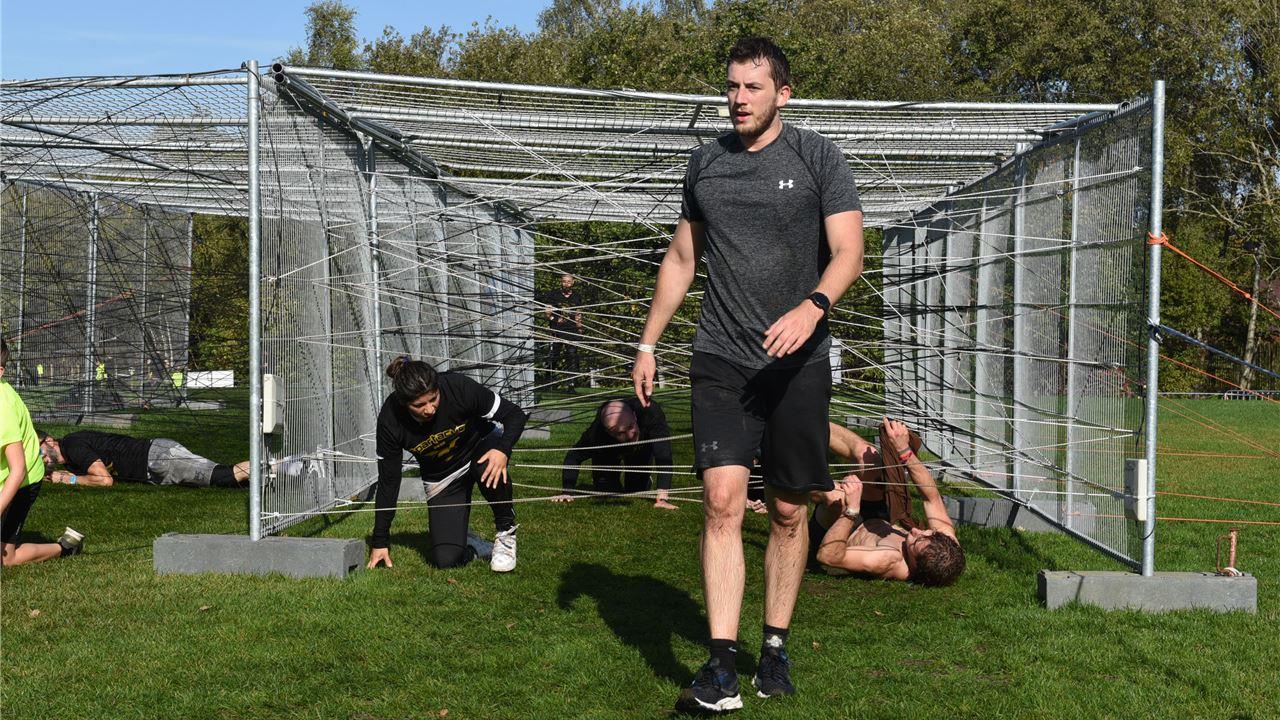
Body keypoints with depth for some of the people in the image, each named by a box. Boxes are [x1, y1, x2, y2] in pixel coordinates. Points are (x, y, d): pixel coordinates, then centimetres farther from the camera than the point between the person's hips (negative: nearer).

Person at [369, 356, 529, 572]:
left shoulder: (458, 387, -30)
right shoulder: (390, 420, -26)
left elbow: (516, 415, -20)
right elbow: (388, 481, -14)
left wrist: (503, 450, -40)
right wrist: (380, 542, -11)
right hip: (441, 479, 1)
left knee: (488, 467, -39)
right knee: (446, 559, -16)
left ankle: (506, 531, -12)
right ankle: (474, 547, 20)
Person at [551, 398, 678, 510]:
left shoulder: (651, 412, -48)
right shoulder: (597, 432, -44)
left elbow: (663, 457, -51)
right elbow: (573, 457, -27)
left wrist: (662, 497, -58)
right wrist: (567, 492, -32)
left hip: (642, 450, 0)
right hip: (608, 451, 0)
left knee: (637, 490, -6)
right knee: (605, 491, -6)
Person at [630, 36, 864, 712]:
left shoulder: (817, 157, 1)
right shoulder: (705, 163, 11)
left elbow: (848, 253, -7)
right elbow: (682, 259, 20)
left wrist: (812, 306, -26)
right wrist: (647, 342, 17)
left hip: (797, 361, -1)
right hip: (720, 358, 2)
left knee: (788, 510, 5)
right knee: (722, 498, -12)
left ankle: (776, 648, 20)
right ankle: (720, 668, -13)